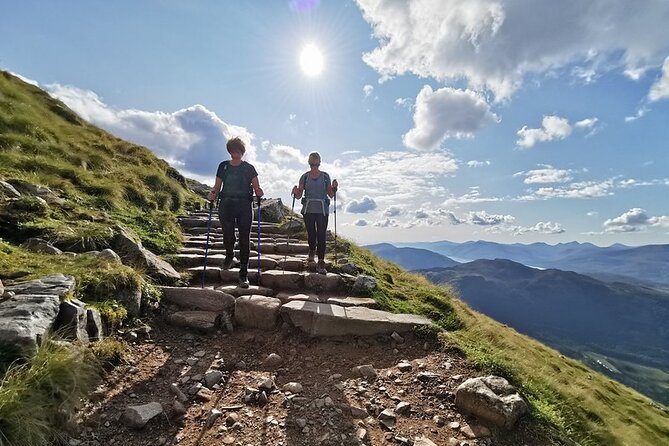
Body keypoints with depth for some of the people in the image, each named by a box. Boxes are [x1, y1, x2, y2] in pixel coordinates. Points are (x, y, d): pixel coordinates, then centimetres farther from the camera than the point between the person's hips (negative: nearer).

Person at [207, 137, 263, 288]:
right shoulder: (223, 166, 13)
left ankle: (244, 275, 4)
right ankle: (229, 254, 30)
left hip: (244, 206, -1)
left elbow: (257, 188, 5)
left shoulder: (249, 168, 8)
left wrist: (259, 192, -18)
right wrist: (213, 194, -8)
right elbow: (217, 186, 13)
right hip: (226, 205, 1)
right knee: (228, 236, -9)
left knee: (244, 240, -3)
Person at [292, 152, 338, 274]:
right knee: (311, 233, 10)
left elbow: (330, 195, 6)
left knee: (321, 235, -7)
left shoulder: (325, 176, 4)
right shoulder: (305, 177, 6)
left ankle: (321, 263, -3)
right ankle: (312, 251, 42)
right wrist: (296, 192, -17)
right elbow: (299, 195, 4)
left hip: (322, 210, -1)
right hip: (308, 210, 2)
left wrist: (334, 188, -12)